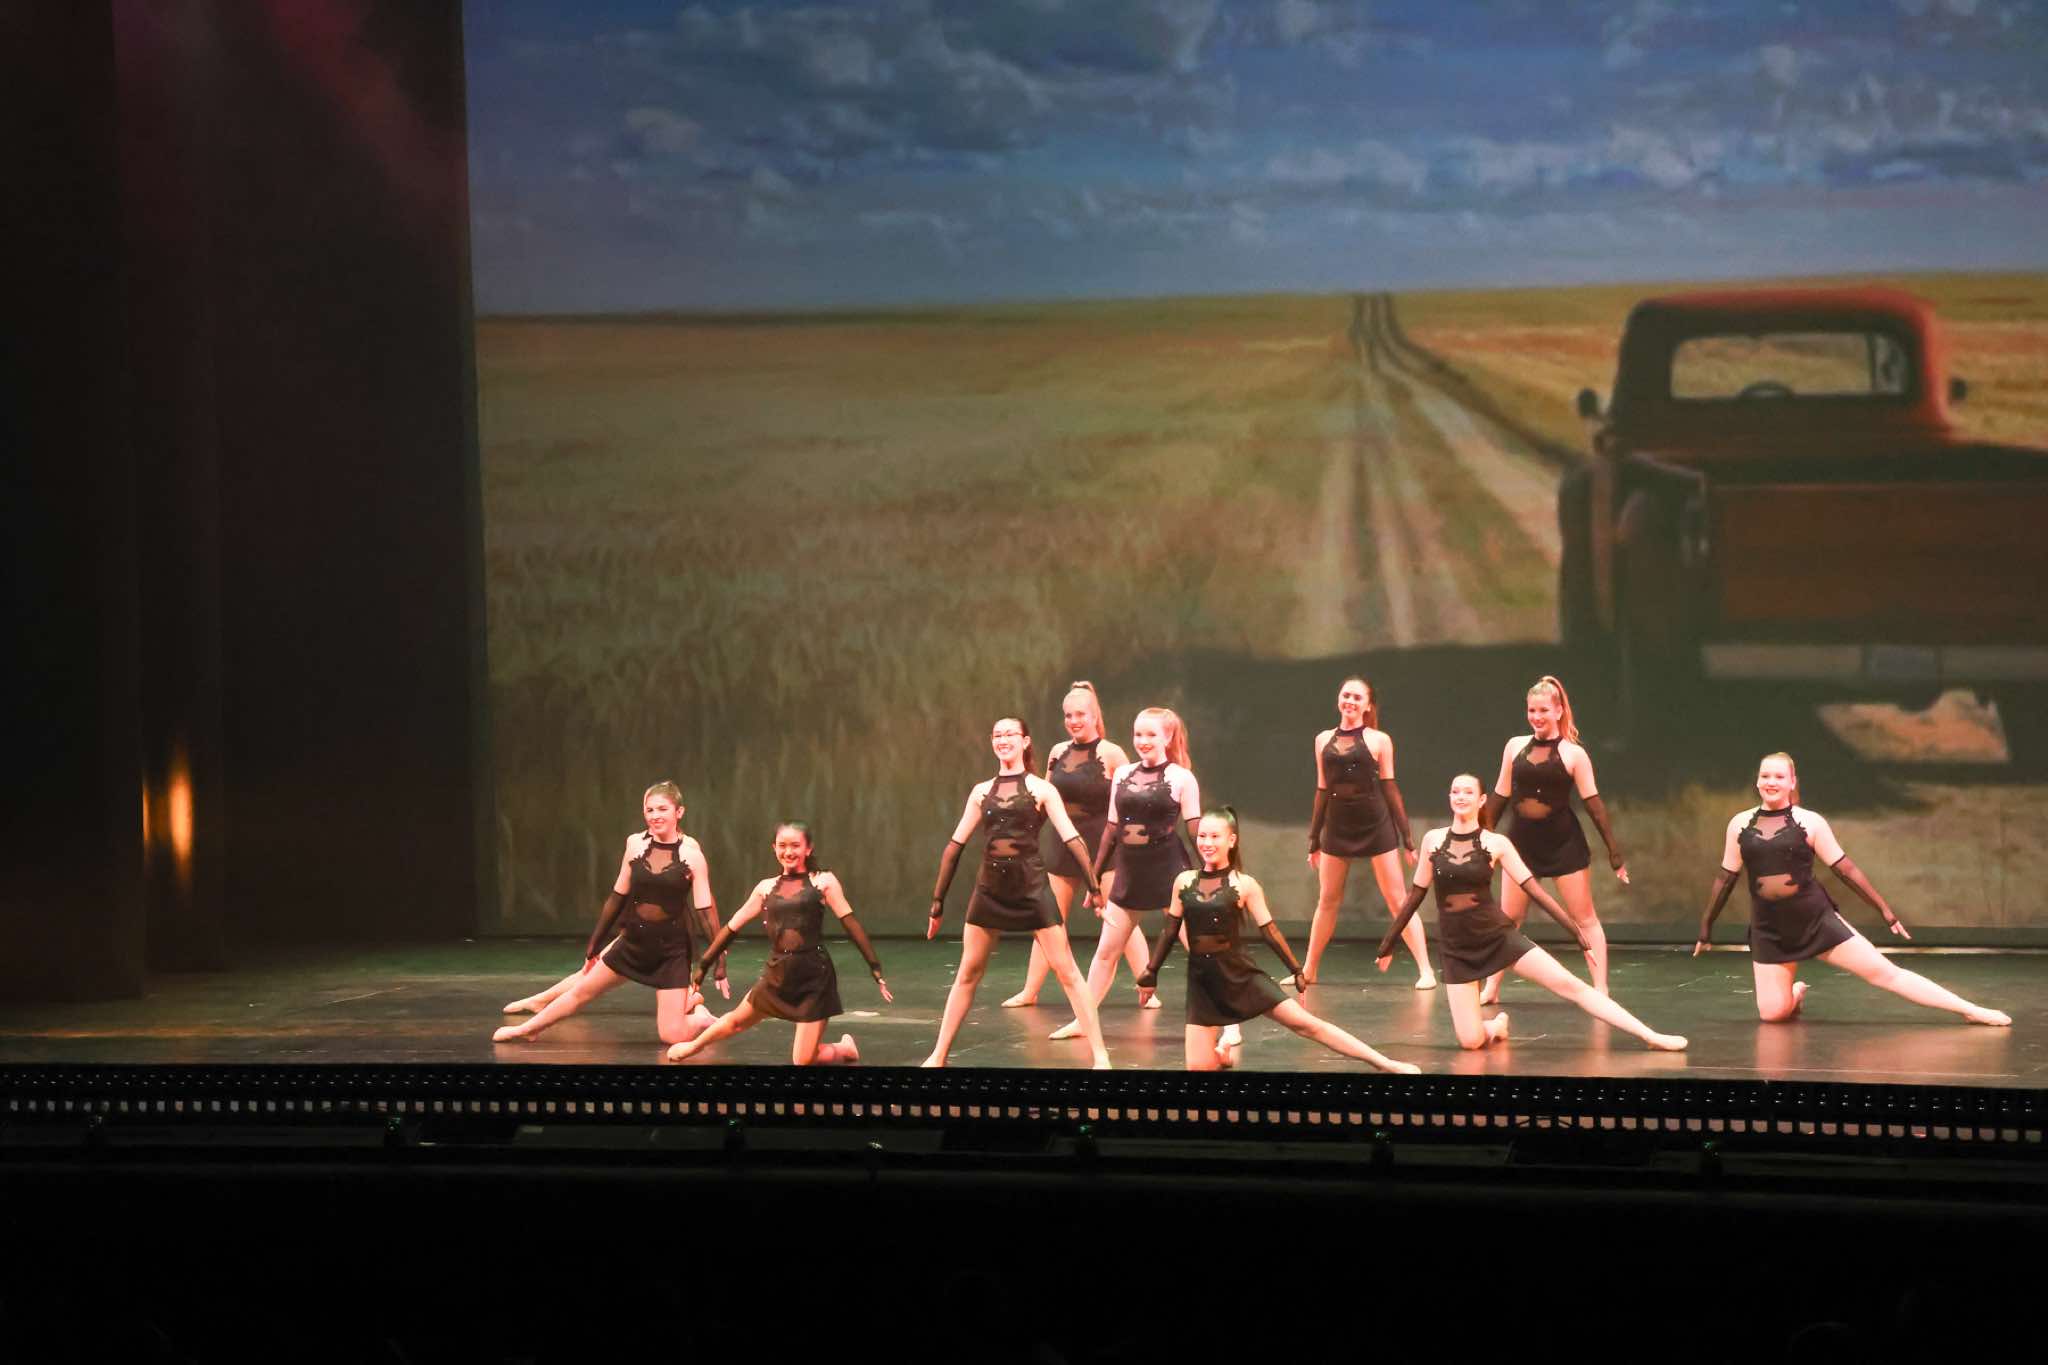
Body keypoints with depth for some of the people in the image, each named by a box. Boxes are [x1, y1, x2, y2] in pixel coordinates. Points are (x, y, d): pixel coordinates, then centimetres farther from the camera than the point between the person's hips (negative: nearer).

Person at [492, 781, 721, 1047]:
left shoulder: (691, 853, -12)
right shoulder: (636, 845, -2)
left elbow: (705, 909, -9)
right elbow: (618, 896, 8)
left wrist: (719, 959, -11)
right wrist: (594, 944, 13)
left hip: (672, 950, -4)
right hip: (633, 941, 4)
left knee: (672, 1035, -9)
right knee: (582, 990, 14)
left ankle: (699, 1015, 24)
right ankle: (525, 1030, 34)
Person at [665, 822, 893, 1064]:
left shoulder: (823, 881, -2)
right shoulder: (766, 887, 8)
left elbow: (851, 924, -6)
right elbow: (733, 926, 14)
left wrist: (875, 968, -12)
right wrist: (703, 965, 17)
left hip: (815, 977, -4)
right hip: (778, 976, 4)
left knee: (803, 1061, -6)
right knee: (736, 1020, 22)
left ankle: (845, 1049, 26)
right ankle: (694, 1046, 53)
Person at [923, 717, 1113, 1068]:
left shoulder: (1041, 789, 0)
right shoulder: (981, 791, 9)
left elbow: (1071, 839, -4)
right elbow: (956, 845, 12)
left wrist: (1093, 885, -12)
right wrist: (938, 901, 11)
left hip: (1032, 888, -3)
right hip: (989, 890, 3)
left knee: (1066, 972, -4)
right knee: (967, 974, 7)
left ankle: (1100, 1054, -3)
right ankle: (938, 1056, 13)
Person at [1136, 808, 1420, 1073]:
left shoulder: (1244, 885, -6)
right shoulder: (1184, 882, 3)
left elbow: (1269, 930, -2)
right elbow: (1170, 930, 12)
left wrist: (1297, 971, -1)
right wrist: (1151, 972, 13)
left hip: (1240, 974, -3)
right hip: (1202, 981, 3)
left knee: (1305, 1023, -10)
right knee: (1198, 1068, -3)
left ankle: (1388, 1065, -8)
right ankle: (1227, 1045, 33)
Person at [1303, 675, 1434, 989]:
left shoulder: (1378, 740, -1)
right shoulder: (1324, 740, 9)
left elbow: (1389, 789, 0)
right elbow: (1322, 790, 14)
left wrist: (1407, 838, -2)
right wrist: (1314, 839, 14)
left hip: (1376, 825, -3)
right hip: (1337, 827, 3)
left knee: (1397, 900, -4)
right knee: (1327, 902, 11)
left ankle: (1426, 971, -5)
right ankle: (1309, 971, 21)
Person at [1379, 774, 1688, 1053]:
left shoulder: (1496, 843, -3)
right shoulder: (1432, 840, 1)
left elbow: (1535, 890, -2)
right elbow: (1416, 895, 11)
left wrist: (1577, 930, -6)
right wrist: (1389, 942, 15)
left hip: (1498, 936, -1)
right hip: (1454, 947, 1)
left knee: (1570, 985, -12)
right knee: (1471, 1041, -10)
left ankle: (1650, 1036, -11)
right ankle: (1496, 1025, 27)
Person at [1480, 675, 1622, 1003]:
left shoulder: (1573, 753, -6)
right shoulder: (1515, 746, 4)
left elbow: (1593, 802, -5)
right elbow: (1500, 795, 12)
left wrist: (1613, 850, -8)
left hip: (1564, 844, -3)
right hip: (1522, 841, 3)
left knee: (1584, 918, 0)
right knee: (1508, 919, 8)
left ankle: (1600, 989, 2)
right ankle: (1491, 988, 16)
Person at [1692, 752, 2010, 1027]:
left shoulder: (1809, 822, -4)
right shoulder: (1740, 825, 2)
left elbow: (1846, 869, 0)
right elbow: (1726, 878, 12)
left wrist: (1885, 911, 0)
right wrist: (1706, 927, 15)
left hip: (1816, 919, -2)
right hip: (1768, 930, 2)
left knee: (1883, 971, -8)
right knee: (1772, 1014, -6)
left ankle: (1973, 1011, -7)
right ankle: (1795, 993, 31)